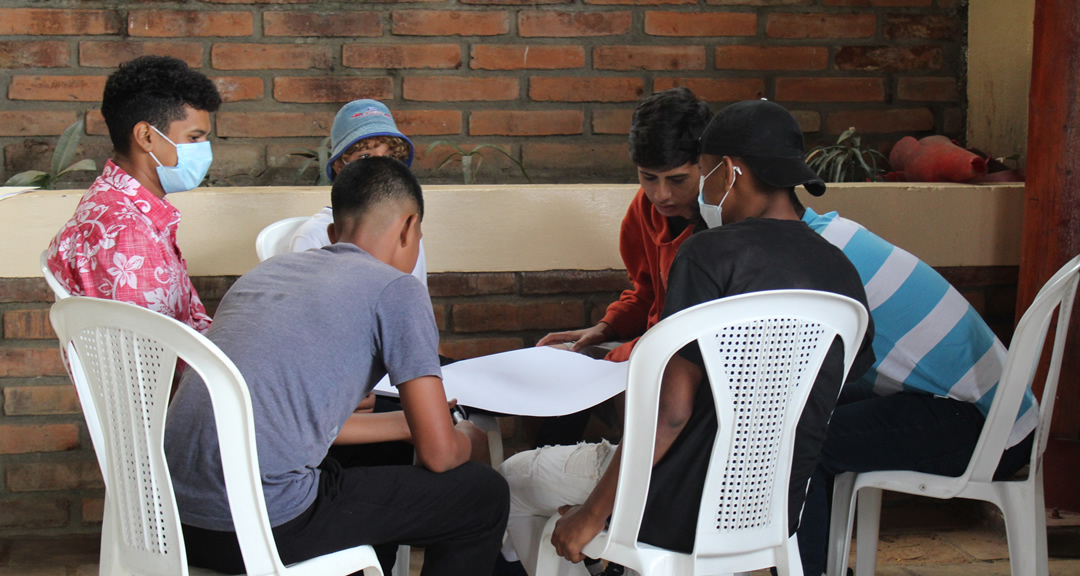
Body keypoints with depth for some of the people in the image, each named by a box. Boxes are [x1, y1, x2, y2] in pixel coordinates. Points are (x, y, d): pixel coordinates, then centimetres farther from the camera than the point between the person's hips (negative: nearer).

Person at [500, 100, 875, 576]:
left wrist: (592, 514, -13)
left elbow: (671, 410, -22)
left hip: (688, 510, -7)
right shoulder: (843, 273, 2)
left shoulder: (709, 254, -18)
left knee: (515, 479, 19)